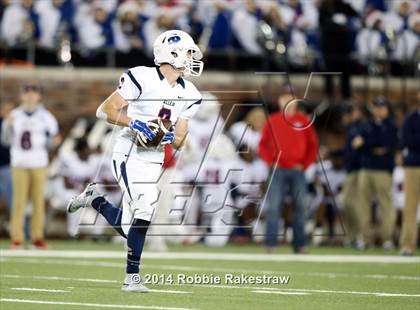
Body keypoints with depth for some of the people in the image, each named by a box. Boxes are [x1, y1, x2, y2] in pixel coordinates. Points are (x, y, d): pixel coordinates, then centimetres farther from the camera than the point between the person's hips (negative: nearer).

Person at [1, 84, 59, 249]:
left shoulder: (46, 117, 4)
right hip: (19, 164, 0)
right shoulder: (14, 116, 7)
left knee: (38, 200, 0)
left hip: (39, 164, 0)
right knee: (19, 200, -3)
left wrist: (53, 141, -19)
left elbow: (49, 143, 3)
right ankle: (16, 238, -1)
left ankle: (37, 237, 5)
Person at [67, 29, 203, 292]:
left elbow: (179, 141, 12)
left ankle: (95, 199, 30)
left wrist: (171, 138, -10)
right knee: (145, 207, -23)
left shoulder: (188, 95, 9)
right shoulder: (142, 78, -10)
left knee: (131, 228, 3)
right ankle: (132, 276, -13)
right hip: (130, 155, -7)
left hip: (154, 161, 7)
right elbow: (105, 110, -9)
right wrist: (132, 122, -23)